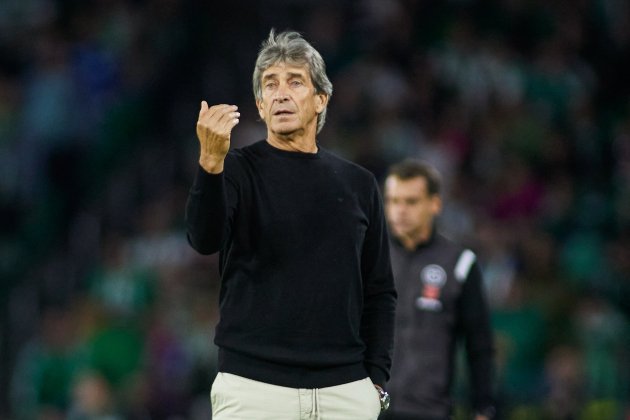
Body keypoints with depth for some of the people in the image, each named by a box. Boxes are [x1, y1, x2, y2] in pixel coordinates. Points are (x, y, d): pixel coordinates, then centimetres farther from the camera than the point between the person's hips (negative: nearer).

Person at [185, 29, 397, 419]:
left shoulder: (359, 184, 12)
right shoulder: (238, 169, 1)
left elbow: (379, 291, 15)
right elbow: (205, 238, -19)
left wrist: (376, 378, 5)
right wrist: (211, 162, -35)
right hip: (252, 388, -3)